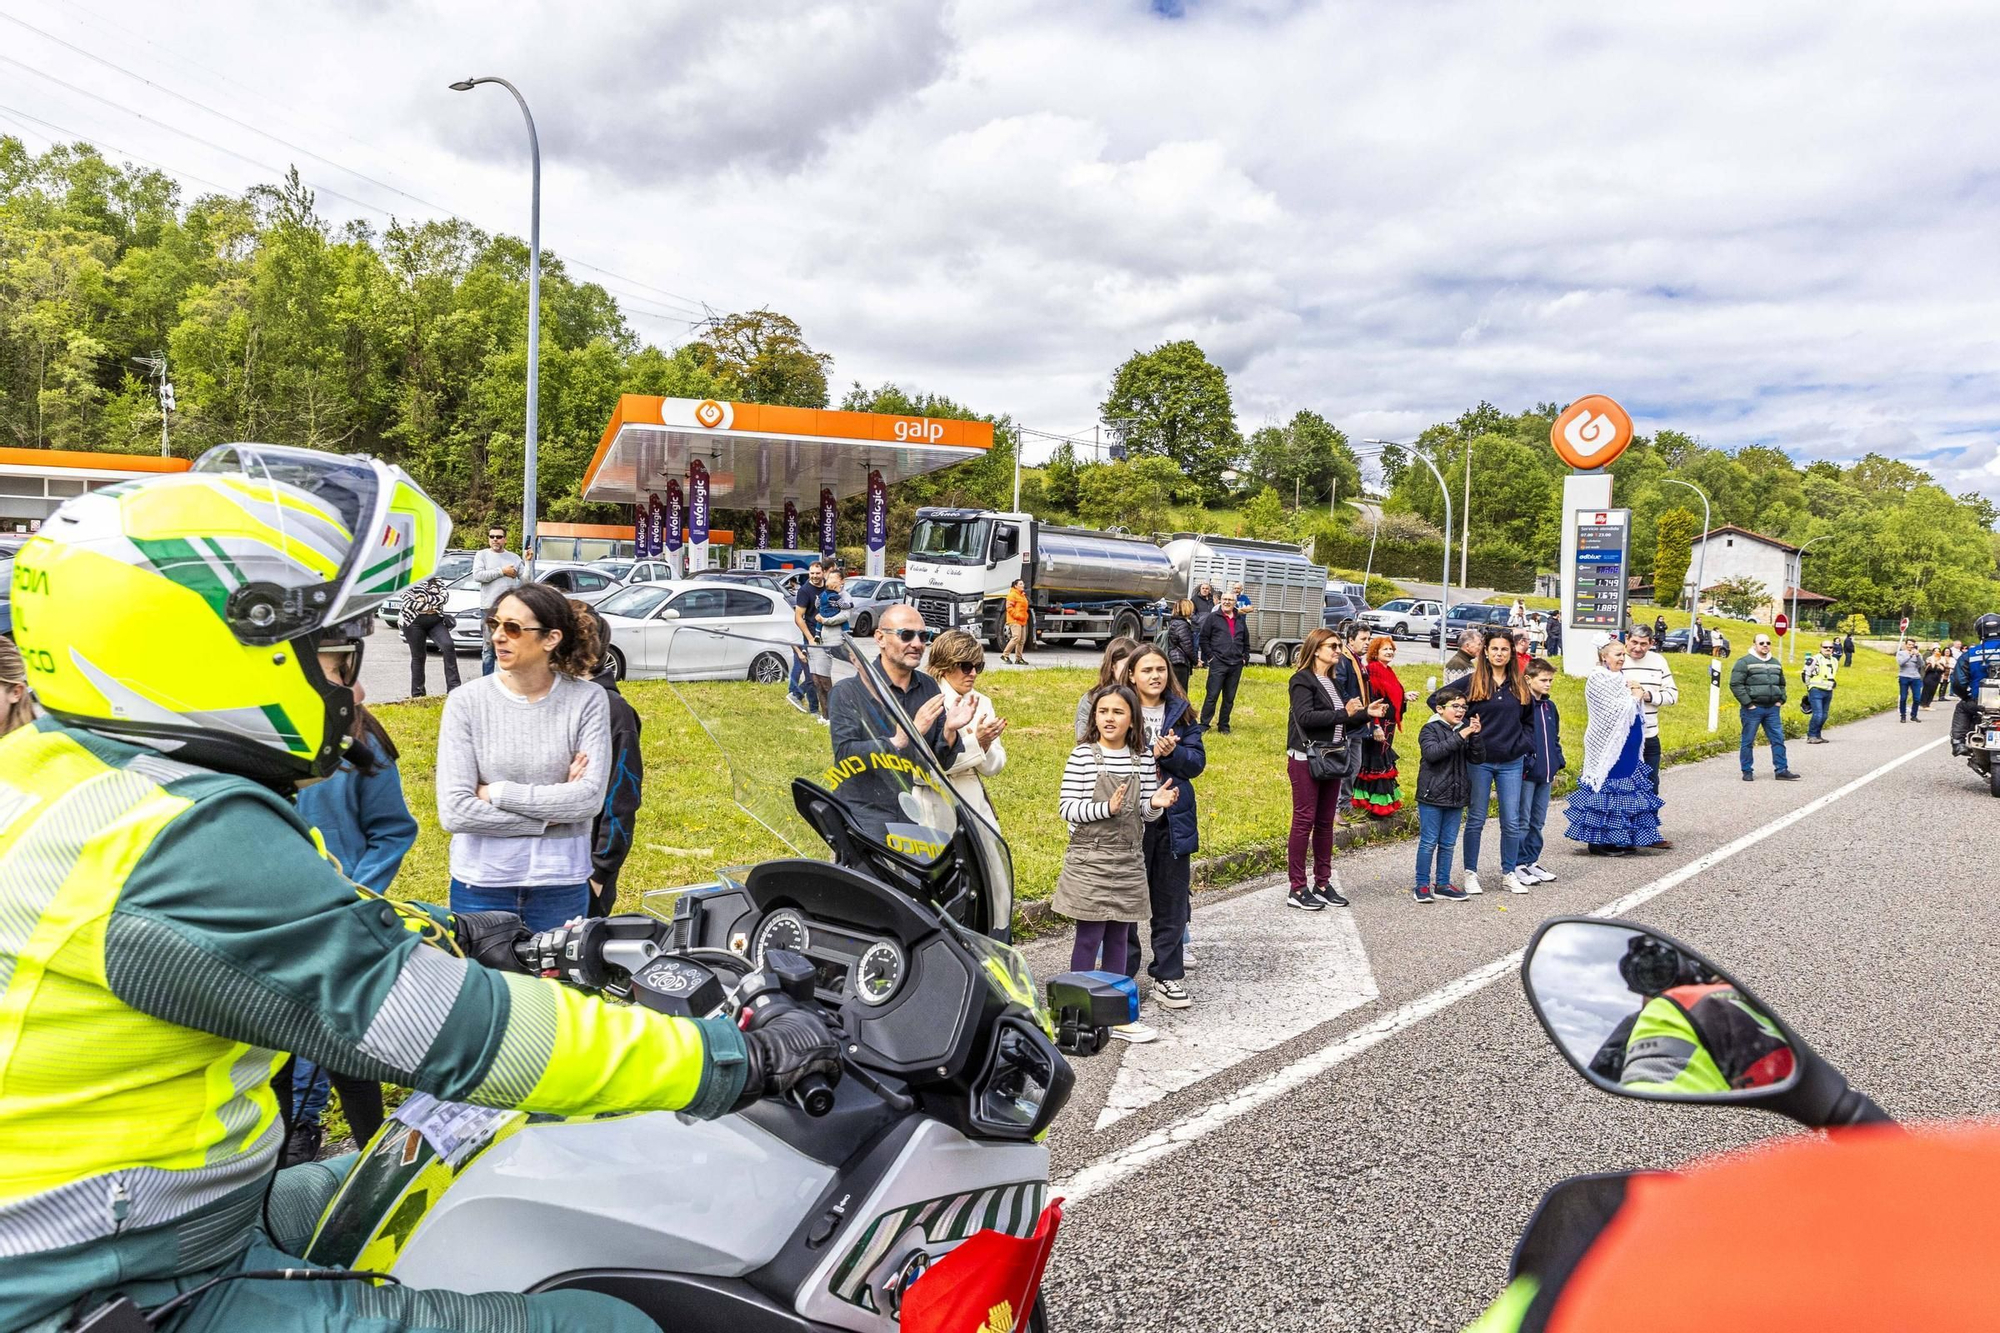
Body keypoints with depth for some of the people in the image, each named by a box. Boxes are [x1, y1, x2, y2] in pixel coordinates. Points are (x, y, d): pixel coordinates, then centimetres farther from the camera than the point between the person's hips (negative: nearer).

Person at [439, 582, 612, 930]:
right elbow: (454, 812, -13)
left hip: (562, 884, 0)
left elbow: (590, 797, -15)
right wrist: (550, 814, -13)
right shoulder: (466, 702, -7)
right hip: (481, 881, 0)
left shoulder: (587, 700, -7)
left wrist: (497, 792, -14)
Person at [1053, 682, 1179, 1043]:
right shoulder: (1083, 756, -9)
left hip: (1128, 862, 5)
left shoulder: (1142, 760, 5)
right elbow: (1066, 807, -13)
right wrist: (1107, 808, -26)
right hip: (1089, 860, -4)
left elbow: (1146, 814, 10)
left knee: (1118, 937, 12)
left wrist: (1155, 803, -13)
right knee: (1089, 937, 1)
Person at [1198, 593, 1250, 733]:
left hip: (1236, 664, 4)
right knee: (1212, 696, -6)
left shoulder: (1240, 619, 14)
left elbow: (1246, 641, 21)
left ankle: (1223, 726, 17)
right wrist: (1209, 656, -7)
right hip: (1218, 663, -4)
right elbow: (1204, 638, -1)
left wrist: (1245, 657, 10)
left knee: (1229, 698, 9)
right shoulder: (1213, 617, 1)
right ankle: (1203, 725, -1)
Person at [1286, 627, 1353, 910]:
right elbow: (1305, 717, -23)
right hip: (1307, 759, -8)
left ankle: (1323, 884, 19)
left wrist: (1365, 714, 6)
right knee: (1304, 821, -4)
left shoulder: (1332, 682, 15)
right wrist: (1344, 713, -21)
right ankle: (1297, 889, 1)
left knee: (1325, 823, 11)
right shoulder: (1302, 680, -9)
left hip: (1332, 758, 8)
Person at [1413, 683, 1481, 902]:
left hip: (1456, 796, 6)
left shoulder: (1464, 729, 11)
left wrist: (1475, 736, -11)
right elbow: (1431, 752, -24)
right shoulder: (1431, 729, -6)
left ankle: (1442, 884, 19)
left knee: (1448, 843, 11)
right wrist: (1459, 737, -25)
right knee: (1428, 842, -1)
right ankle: (1422, 884, 6)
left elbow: (1478, 758, 5)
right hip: (1432, 796, -6)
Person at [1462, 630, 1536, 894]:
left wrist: (1523, 744, 4)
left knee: (1512, 821, 4)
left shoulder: (1520, 684, 8)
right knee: (1476, 819, 4)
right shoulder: (1472, 682, -3)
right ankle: (1470, 873, 14)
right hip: (1478, 761, -3)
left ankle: (1509, 874, 17)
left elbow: (1527, 719, 19)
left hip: (1511, 762, 3)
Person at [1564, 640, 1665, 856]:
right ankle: (1598, 842, 1)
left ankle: (1619, 840, 17)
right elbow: (1613, 712, -18)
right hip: (1608, 747, -9)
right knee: (1605, 789, -5)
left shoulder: (1620, 678, 15)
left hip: (1626, 746, 9)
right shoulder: (1598, 679, -11)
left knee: (1626, 789, 10)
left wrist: (1638, 693, -1)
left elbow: (1634, 711, 18)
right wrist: (1634, 697, -5)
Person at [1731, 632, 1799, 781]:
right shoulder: (1745, 662, -6)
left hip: (1773, 709, 6)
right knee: (1748, 741, 1)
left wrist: (1781, 700, 11)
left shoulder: (1776, 663, 16)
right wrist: (1748, 703, -15)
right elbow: (1735, 684, -12)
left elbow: (1781, 684, 27)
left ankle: (1782, 770, 8)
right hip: (1752, 709, -6)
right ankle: (1747, 772, 8)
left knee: (1778, 739, 3)